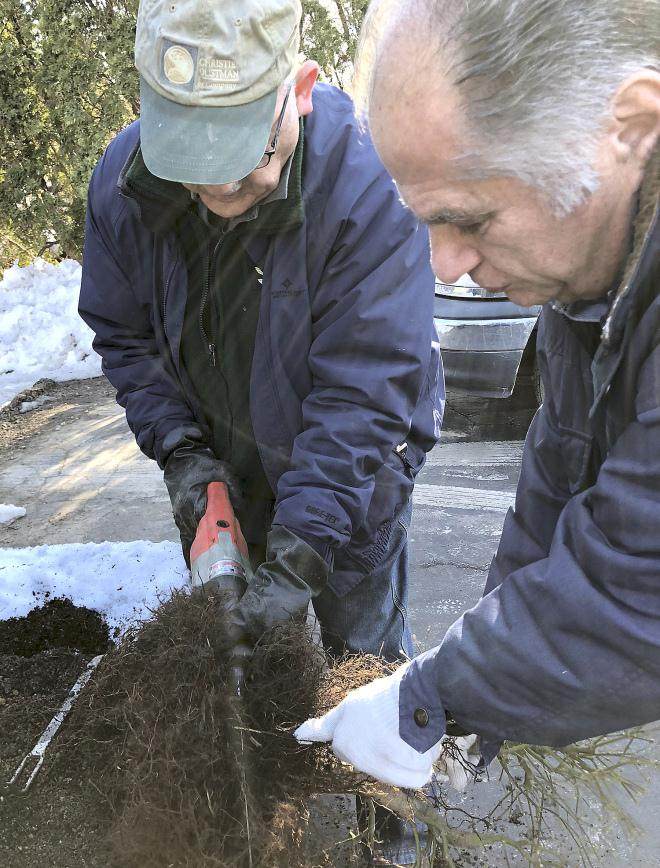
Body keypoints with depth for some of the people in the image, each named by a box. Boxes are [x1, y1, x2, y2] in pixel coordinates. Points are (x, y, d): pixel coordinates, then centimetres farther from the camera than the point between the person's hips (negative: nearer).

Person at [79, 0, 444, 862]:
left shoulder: (368, 185, -31)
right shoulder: (126, 179, -16)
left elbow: (364, 392, -30)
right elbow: (125, 336, -2)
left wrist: (304, 552, -32)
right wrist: (180, 450, -13)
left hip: (348, 466, -4)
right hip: (225, 460, 4)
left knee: (364, 651, 10)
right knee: (226, 631, 20)